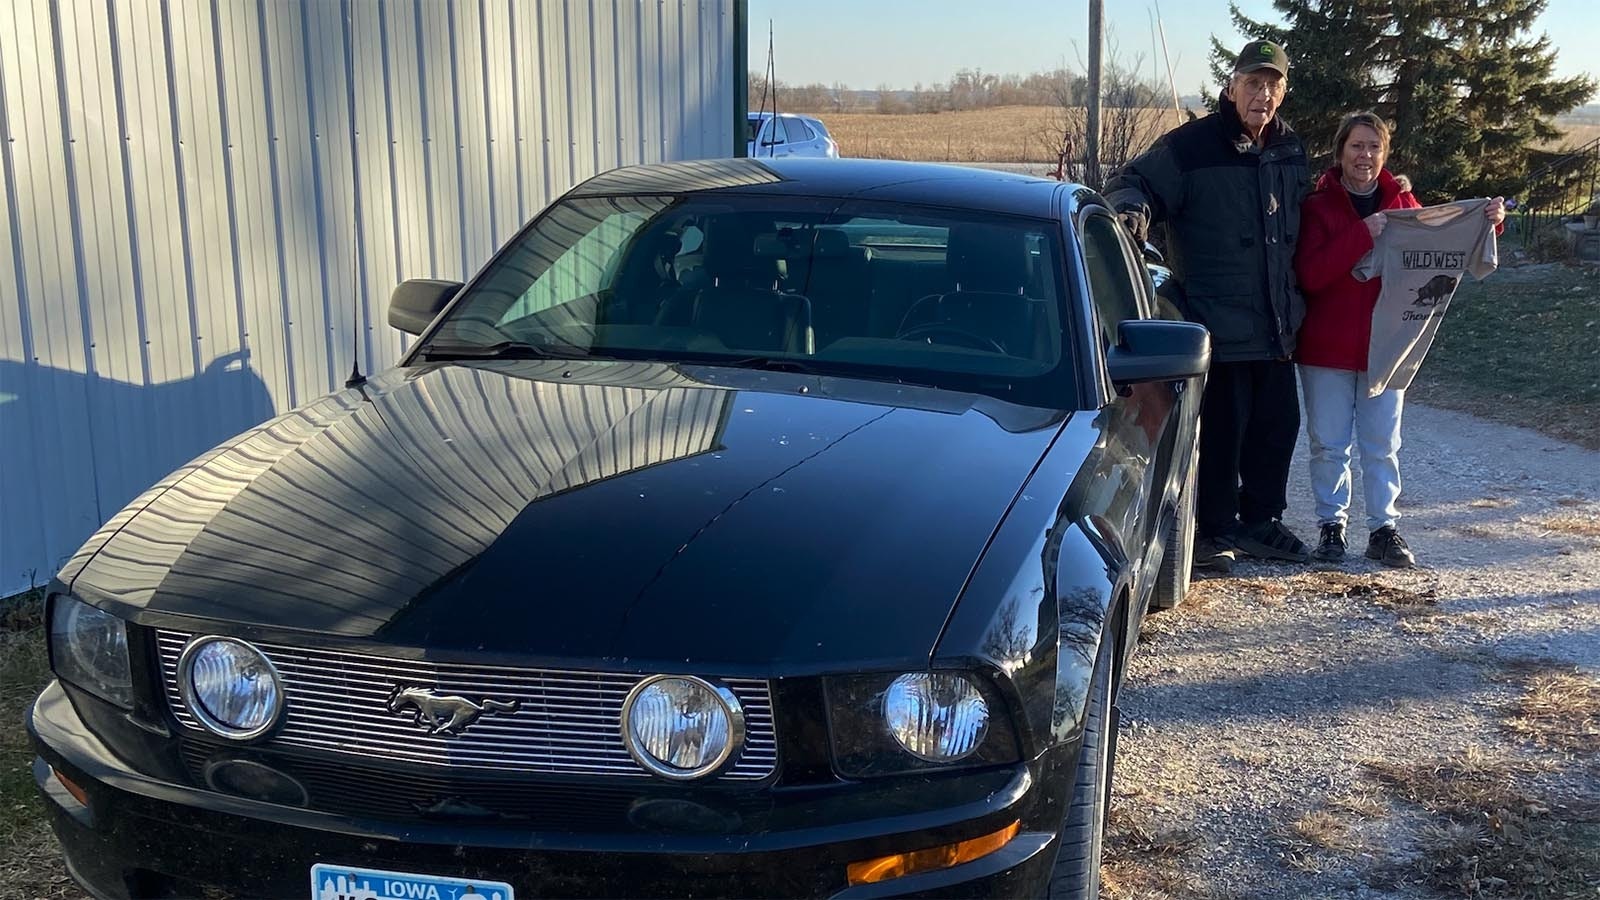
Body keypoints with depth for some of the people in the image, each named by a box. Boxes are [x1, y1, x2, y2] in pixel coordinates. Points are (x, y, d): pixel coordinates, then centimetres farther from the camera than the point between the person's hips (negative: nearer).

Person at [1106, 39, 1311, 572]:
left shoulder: (1290, 151, 12)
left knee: (1277, 425, 14)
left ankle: (1260, 520, 30)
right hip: (1216, 323, -7)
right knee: (1220, 430, -2)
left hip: (1276, 325, 7)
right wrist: (1131, 208, -30)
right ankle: (1214, 531, 12)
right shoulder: (1190, 146, -9)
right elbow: (1133, 185, -8)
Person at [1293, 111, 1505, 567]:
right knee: (1328, 444, 5)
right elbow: (1309, 274, -17)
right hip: (1328, 349, -2)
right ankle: (1331, 525, 16)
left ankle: (1383, 528, 15)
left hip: (1385, 344, 3)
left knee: (1383, 445, 8)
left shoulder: (1401, 201, 6)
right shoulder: (1318, 205, -5)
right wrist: (1363, 234, -24)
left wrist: (1486, 223, -8)